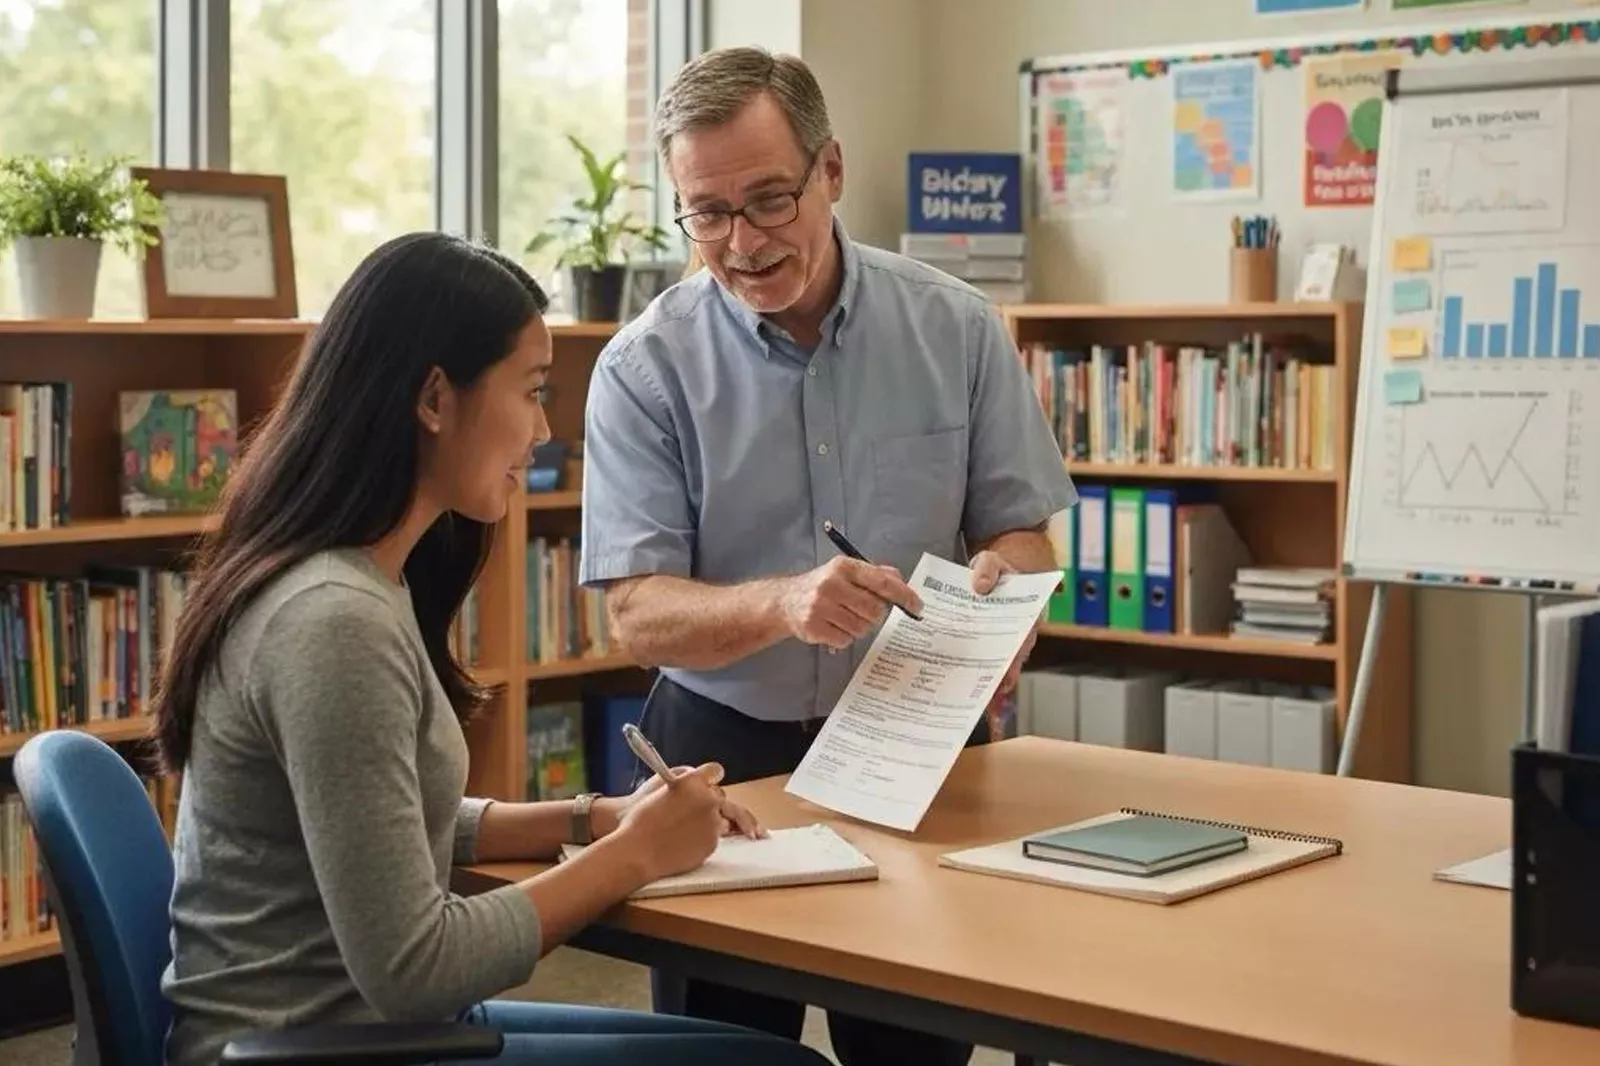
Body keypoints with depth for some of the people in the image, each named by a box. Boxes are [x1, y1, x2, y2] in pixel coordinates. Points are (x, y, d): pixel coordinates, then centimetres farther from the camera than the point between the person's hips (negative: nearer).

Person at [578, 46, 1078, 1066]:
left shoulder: (957, 329, -4)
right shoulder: (645, 367, -10)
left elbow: (1020, 533, 2)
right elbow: (638, 613, -15)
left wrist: (996, 589, -22)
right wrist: (783, 604, -34)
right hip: (725, 751, -1)